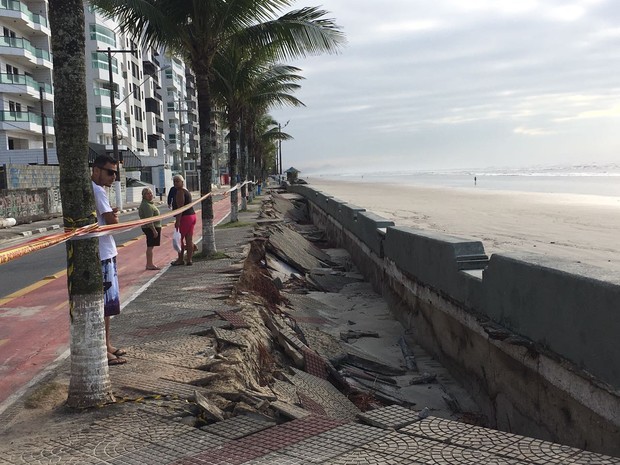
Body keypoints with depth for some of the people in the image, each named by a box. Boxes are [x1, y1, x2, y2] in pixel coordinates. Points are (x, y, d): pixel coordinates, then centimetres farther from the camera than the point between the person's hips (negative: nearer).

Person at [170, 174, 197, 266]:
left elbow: (180, 207, -19)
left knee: (180, 239, 0)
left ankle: (180, 259, 6)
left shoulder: (180, 192, -12)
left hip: (185, 217, -9)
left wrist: (178, 221, -23)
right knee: (189, 239, 7)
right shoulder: (186, 191, 18)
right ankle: (189, 260, 8)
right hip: (192, 216, 9)